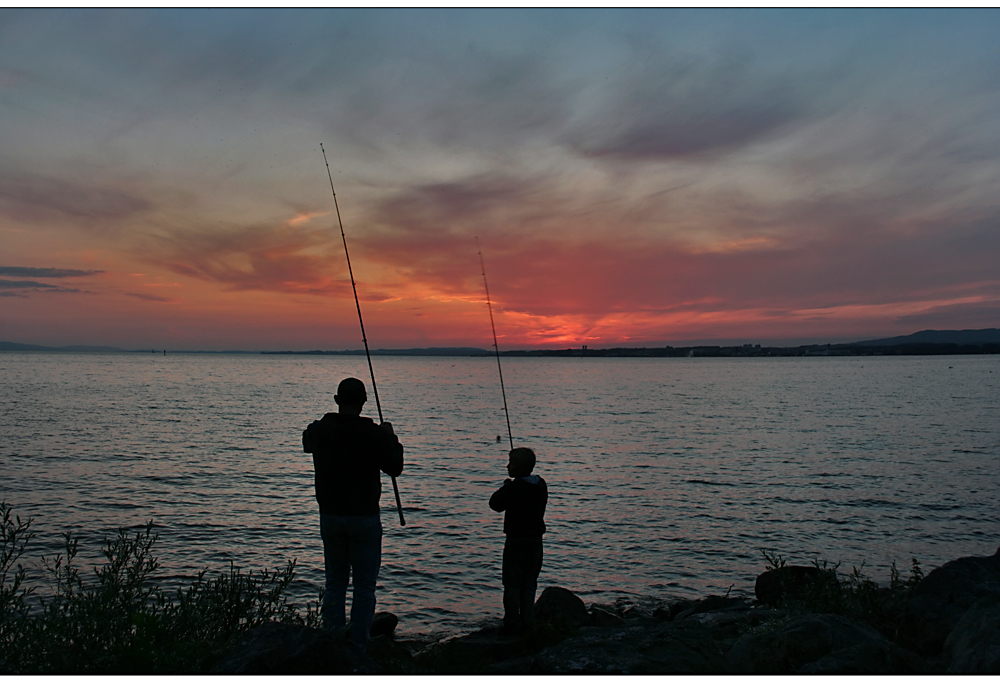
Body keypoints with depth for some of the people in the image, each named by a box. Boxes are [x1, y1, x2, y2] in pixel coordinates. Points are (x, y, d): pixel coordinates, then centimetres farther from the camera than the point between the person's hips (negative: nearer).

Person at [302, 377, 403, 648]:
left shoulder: (318, 430, -2)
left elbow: (307, 444, 23)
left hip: (329, 516, 4)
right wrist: (391, 438, 11)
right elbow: (394, 468, -2)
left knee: (334, 584, 14)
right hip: (364, 517, -4)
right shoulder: (373, 433, -14)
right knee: (364, 587, 4)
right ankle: (357, 648, 4)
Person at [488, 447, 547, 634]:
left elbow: (495, 504, -8)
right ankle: (526, 622, 15)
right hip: (536, 537, 6)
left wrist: (505, 487, 6)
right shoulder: (541, 485, 3)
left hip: (516, 539, -6)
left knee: (512, 583, 3)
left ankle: (512, 623, 5)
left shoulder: (513, 487, -15)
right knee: (529, 583, 12)